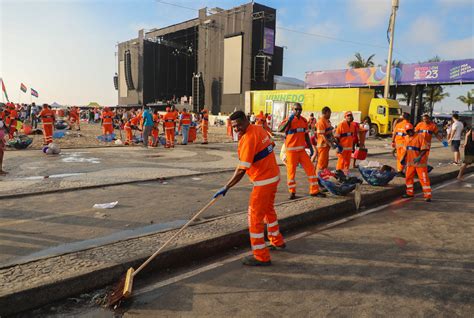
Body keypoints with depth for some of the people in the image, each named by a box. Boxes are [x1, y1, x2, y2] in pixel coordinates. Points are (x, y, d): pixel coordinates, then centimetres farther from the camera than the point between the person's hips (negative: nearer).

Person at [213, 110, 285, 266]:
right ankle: (277, 242, 44)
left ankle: (261, 256, 8)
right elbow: (271, 145, 20)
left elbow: (241, 170, -25)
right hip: (274, 176, 10)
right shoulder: (259, 129, 4)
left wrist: (226, 188, -22)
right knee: (268, 210, 26)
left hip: (263, 181, -10)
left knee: (255, 217, 0)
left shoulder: (248, 139, -22)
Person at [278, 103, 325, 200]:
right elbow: (280, 129, -27)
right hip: (291, 150, -5)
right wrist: (289, 120, -35)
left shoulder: (304, 120, 9)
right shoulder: (289, 120, -9)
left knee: (310, 168, 4)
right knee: (291, 170, 2)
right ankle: (292, 192, 16)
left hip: (302, 150, 6)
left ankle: (314, 190, 15)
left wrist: (310, 147, 15)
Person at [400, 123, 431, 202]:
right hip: (410, 162, 7)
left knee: (424, 178, -4)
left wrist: (419, 157, -27)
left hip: (420, 162, -7)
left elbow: (425, 149, -17)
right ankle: (410, 193, 29)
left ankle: (428, 195, 2)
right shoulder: (406, 138, 9)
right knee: (408, 177, 13)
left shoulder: (419, 137, -13)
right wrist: (403, 158, 13)